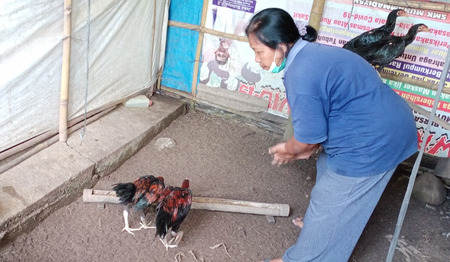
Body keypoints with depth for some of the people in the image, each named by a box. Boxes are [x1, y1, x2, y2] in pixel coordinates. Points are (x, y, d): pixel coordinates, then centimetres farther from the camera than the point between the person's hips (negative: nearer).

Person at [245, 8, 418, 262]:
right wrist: (304, 150, 12)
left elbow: (309, 137, -17)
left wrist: (287, 149, 3)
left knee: (331, 200, 6)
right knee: (329, 168, 28)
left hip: (372, 141, -10)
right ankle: (319, 222, 50)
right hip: (384, 127, 10)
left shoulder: (301, 74, -25)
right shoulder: (312, 54, 7)